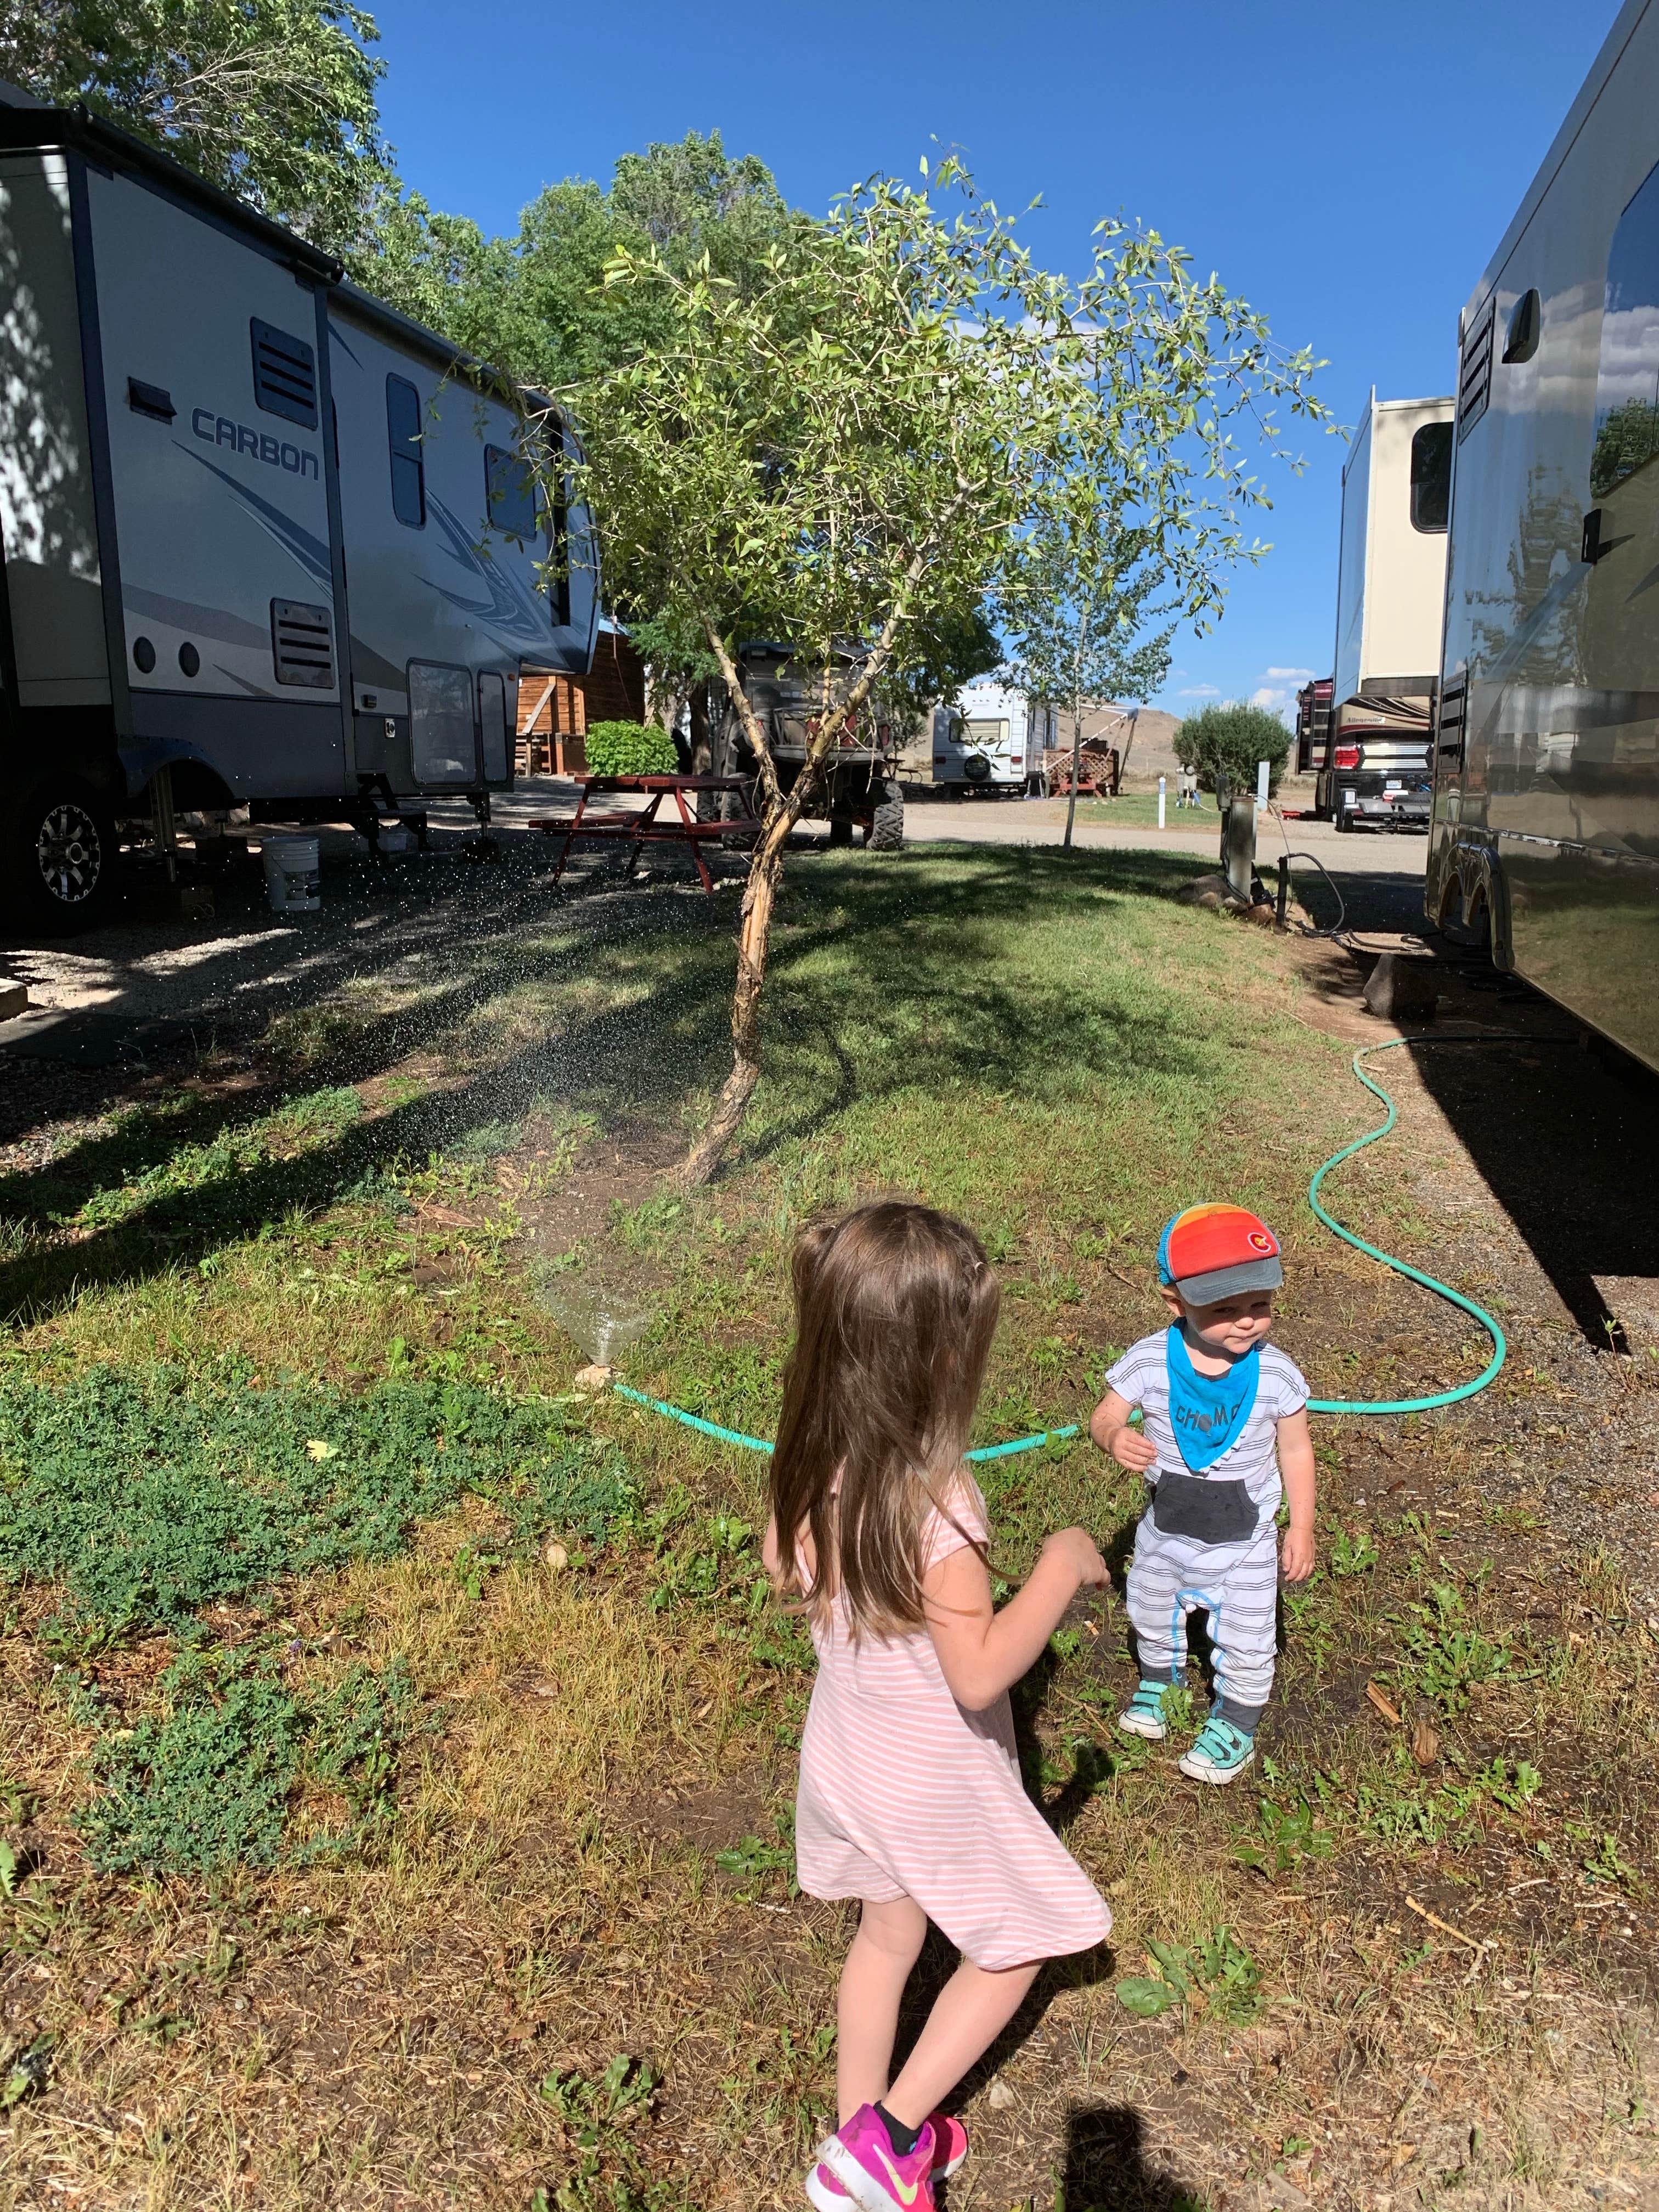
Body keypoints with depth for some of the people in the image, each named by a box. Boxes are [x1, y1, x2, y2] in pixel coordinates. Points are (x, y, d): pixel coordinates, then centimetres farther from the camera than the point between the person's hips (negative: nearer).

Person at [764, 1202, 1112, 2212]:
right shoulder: (936, 1501, -37)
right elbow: (980, 1674, -34)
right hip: (936, 1786, -6)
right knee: (1012, 1949, 20)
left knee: (887, 1935, 28)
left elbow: (786, 1571, 3)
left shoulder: (815, 1460, -14)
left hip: (846, 1751, 7)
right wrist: (1062, 1567, -25)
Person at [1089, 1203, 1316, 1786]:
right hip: (1166, 1530, 2)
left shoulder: (1277, 1373, -21)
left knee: (1245, 1640, 16)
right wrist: (1115, 1437, -39)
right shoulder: (1147, 1362, -23)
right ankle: (1159, 1678, 59)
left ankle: (1235, 1723, 44)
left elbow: (1295, 1450, -8)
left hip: (1244, 1540, -1)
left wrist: (1301, 1528, -5)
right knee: (1152, 1615, 27)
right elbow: (1105, 1417, -14)